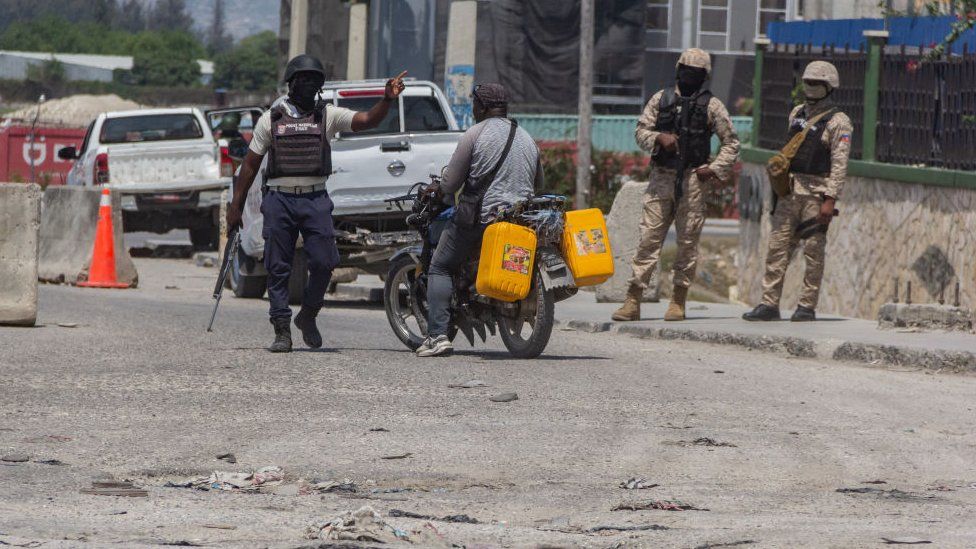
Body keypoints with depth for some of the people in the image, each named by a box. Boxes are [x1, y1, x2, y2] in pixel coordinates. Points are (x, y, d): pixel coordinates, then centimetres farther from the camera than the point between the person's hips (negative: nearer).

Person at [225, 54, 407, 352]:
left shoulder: (328, 115, 8)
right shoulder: (271, 119, 8)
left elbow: (368, 120, -5)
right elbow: (250, 164, 11)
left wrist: (387, 100, -25)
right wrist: (235, 207, 9)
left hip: (315, 199, 0)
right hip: (279, 199, 0)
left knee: (324, 262, -9)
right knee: (278, 268, -1)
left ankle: (308, 316, 15)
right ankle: (282, 332, 4)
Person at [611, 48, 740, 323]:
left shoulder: (711, 105, 5)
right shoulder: (661, 99, 10)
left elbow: (731, 142, 7)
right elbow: (640, 131, 9)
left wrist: (715, 169, -5)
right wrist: (659, 138, -12)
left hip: (692, 179, -1)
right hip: (661, 177, 1)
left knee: (688, 240, 0)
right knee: (649, 237, -3)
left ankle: (679, 302, 6)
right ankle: (633, 301, -5)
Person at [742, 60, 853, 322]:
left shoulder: (838, 122, -6)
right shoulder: (797, 114, 15)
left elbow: (839, 164, -12)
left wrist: (830, 200, -19)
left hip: (817, 191, -6)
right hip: (790, 190, 6)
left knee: (813, 251, -2)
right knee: (778, 245, 1)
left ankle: (807, 306, 3)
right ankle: (769, 303, 1)